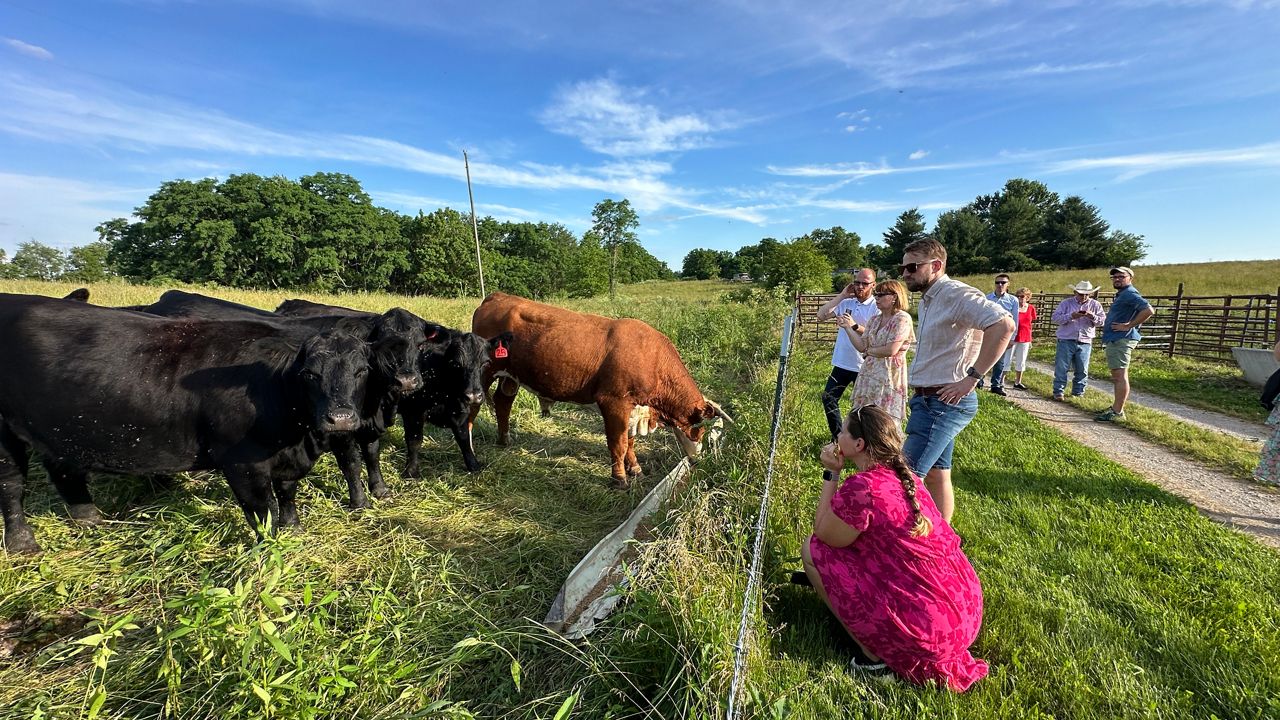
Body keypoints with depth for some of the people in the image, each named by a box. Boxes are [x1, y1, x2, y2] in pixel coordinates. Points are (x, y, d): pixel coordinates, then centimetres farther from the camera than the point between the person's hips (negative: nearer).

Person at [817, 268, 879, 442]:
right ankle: (837, 436, 23)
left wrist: (854, 326, -31)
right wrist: (841, 296, -6)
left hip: (863, 367, -4)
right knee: (828, 398, 7)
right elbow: (821, 316, -4)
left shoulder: (877, 307, -8)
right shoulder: (846, 302, 5)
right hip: (841, 363, 5)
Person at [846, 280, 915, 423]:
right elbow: (861, 346, 5)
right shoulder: (874, 320, 13)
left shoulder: (902, 318, -8)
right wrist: (848, 328, -2)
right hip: (869, 375, 7)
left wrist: (869, 351, -2)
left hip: (889, 377, -7)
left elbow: (891, 350, -17)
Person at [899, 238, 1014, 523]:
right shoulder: (927, 300, 15)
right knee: (937, 476, 17)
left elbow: (1003, 325, -30)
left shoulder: (956, 294, -15)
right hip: (928, 400, 10)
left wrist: (972, 377, -27)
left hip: (943, 403, -10)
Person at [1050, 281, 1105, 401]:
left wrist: (1093, 317, -17)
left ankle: (1078, 393, 18)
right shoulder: (1066, 303, 3)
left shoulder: (1095, 305, 9)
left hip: (1085, 343, 3)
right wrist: (1070, 316, -19)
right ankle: (1058, 392, 3)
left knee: (1082, 371, 7)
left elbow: (1102, 322, 3)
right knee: (1061, 368, -2)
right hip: (1066, 341, -2)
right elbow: (1055, 318, -6)